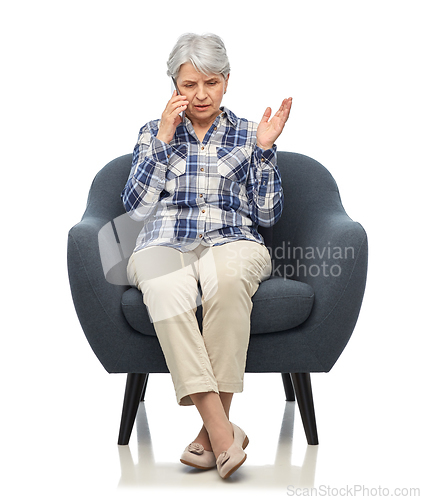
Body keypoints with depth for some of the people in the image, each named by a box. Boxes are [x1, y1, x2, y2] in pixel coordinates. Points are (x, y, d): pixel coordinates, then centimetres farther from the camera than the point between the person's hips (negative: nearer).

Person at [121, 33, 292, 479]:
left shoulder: (248, 135, 17)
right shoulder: (153, 133, 17)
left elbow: (267, 215, 9)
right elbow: (136, 207, 3)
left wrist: (264, 149, 0)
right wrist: (165, 138, -1)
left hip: (232, 244, 0)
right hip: (164, 245, 0)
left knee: (227, 277, -39)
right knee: (166, 288, -38)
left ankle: (213, 430, -33)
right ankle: (222, 432, -40)